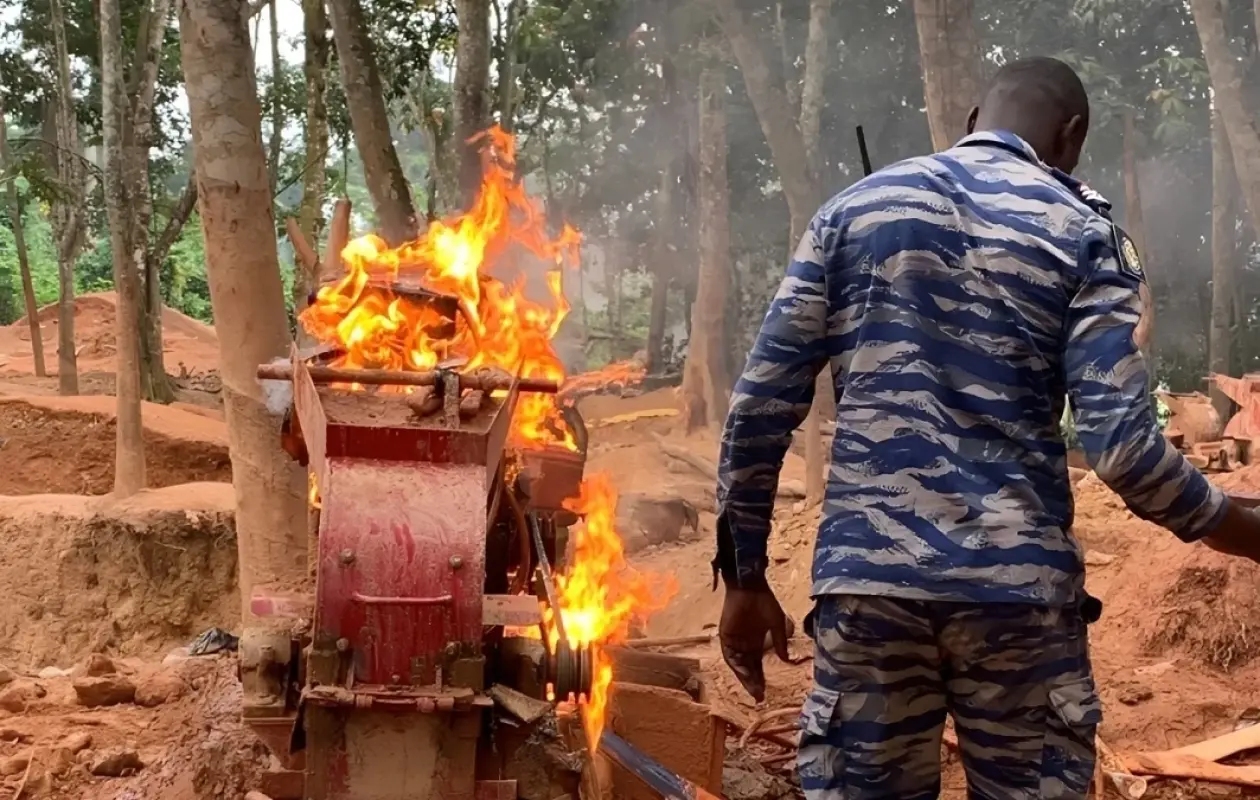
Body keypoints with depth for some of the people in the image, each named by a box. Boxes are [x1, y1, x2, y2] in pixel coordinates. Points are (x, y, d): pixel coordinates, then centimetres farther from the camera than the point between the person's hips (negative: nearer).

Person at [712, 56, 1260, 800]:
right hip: (1017, 585, -2)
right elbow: (1123, 446, -7)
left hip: (868, 578, 2)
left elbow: (762, 404, 5)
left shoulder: (853, 209, 10)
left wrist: (746, 580, 12)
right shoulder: (1085, 230, 3)